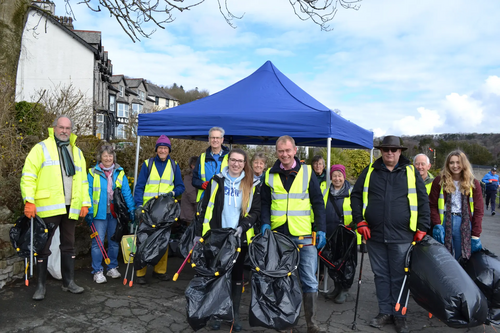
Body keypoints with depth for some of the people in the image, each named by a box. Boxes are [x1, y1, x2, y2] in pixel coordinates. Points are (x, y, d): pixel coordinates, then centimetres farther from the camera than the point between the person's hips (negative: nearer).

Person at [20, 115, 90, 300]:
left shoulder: (77, 152, 17)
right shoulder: (41, 148, 1)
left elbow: (83, 180, 18)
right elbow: (28, 176, -6)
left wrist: (85, 203, 11)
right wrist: (29, 201, -14)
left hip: (70, 208, 5)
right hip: (48, 207, -5)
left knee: (68, 246, 13)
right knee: (43, 247, 4)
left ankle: (69, 282, 25)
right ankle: (40, 286, 17)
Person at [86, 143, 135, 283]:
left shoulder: (120, 172, 6)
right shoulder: (93, 173, 0)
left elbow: (127, 192, 5)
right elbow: (88, 193, -2)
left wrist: (131, 208, -2)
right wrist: (89, 212, -9)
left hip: (115, 213, 3)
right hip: (99, 213, -3)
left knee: (114, 241, 12)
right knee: (98, 242, -1)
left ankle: (112, 268, 26)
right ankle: (97, 271, 10)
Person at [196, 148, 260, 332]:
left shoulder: (252, 185, 1)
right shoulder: (216, 181, 1)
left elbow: (255, 211, 1)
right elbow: (205, 207, 2)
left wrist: (243, 226, -15)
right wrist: (199, 233, 0)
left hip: (240, 237, 0)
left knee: (237, 274, 10)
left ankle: (235, 313, 24)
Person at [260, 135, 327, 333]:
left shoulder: (307, 172, 2)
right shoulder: (270, 175, 6)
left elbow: (318, 203, 2)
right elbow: (265, 203, 10)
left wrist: (321, 229, -4)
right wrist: (265, 223, -6)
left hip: (304, 236, -1)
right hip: (278, 234, 2)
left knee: (309, 280, 2)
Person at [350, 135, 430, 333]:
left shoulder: (410, 172, 4)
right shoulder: (370, 171, 6)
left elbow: (423, 200, 5)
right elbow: (356, 195, 8)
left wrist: (422, 228, 0)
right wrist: (360, 221, -1)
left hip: (401, 235, -1)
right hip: (374, 235, 2)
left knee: (399, 277, 8)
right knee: (381, 275, 11)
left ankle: (399, 315, 23)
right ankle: (385, 312, 25)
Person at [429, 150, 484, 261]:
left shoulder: (473, 183, 7)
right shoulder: (439, 181, 5)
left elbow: (478, 211, 5)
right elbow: (432, 205, 3)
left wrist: (476, 235, -2)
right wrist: (437, 225, -11)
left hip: (465, 224, 1)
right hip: (444, 222, 0)